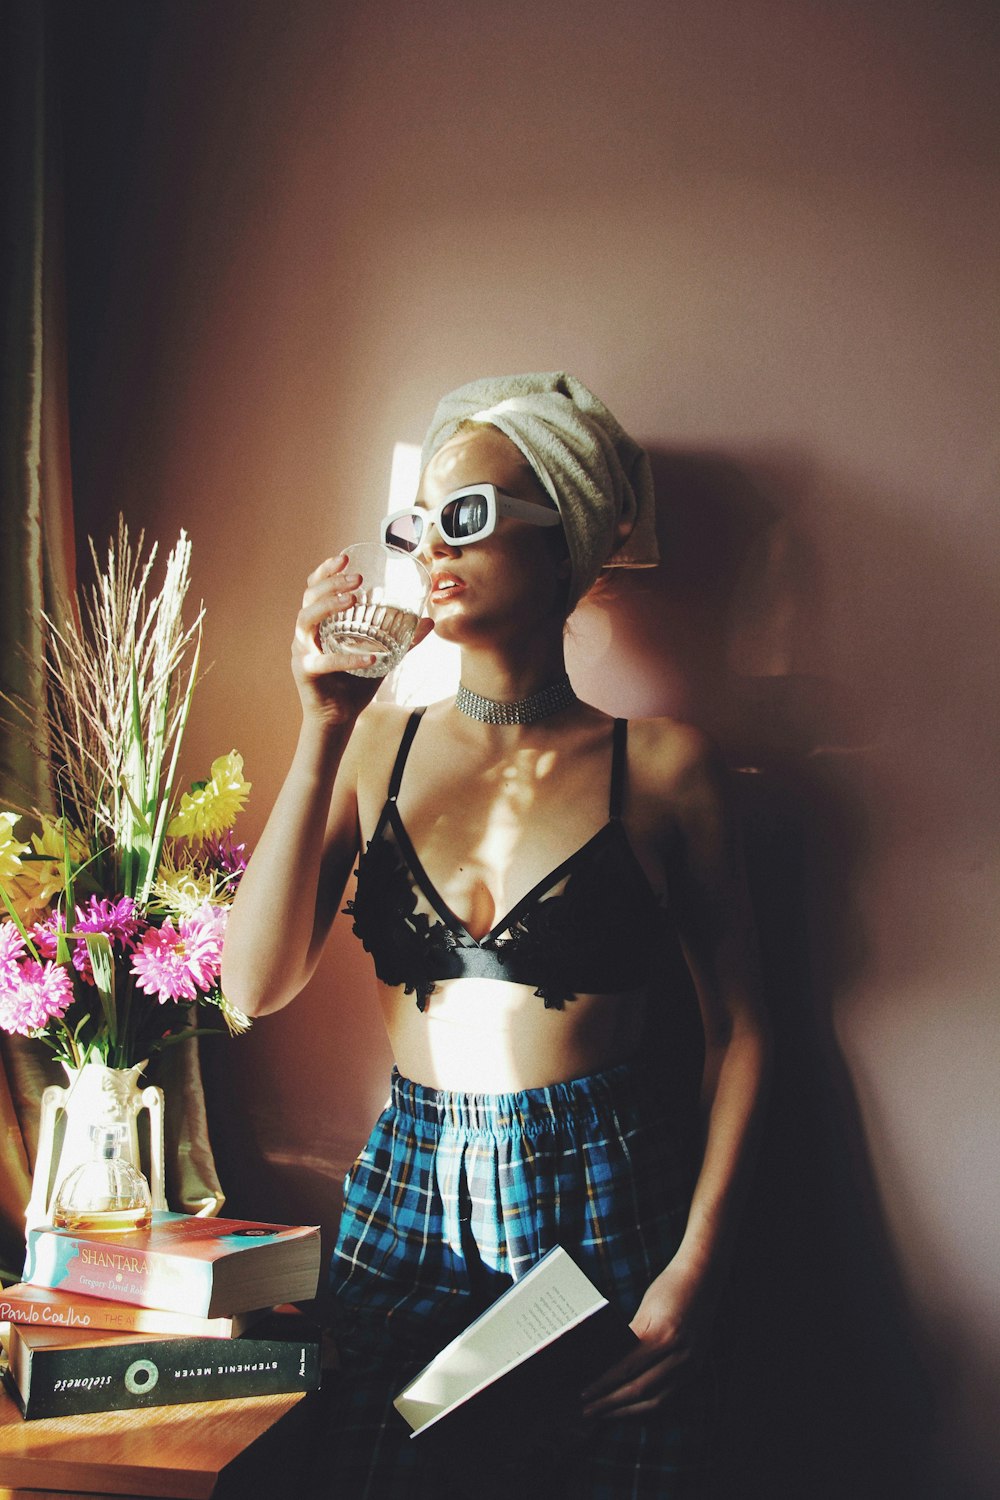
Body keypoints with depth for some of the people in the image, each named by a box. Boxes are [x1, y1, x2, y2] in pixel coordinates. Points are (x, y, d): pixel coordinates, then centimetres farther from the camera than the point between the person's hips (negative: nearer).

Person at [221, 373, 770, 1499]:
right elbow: (256, 986, -4)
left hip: (604, 1208, -2)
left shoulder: (661, 765, -3)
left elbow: (738, 1029, 1)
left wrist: (695, 1270, -9)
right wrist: (322, 739, -11)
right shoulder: (377, 747, 5)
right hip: (407, 1201, 3)